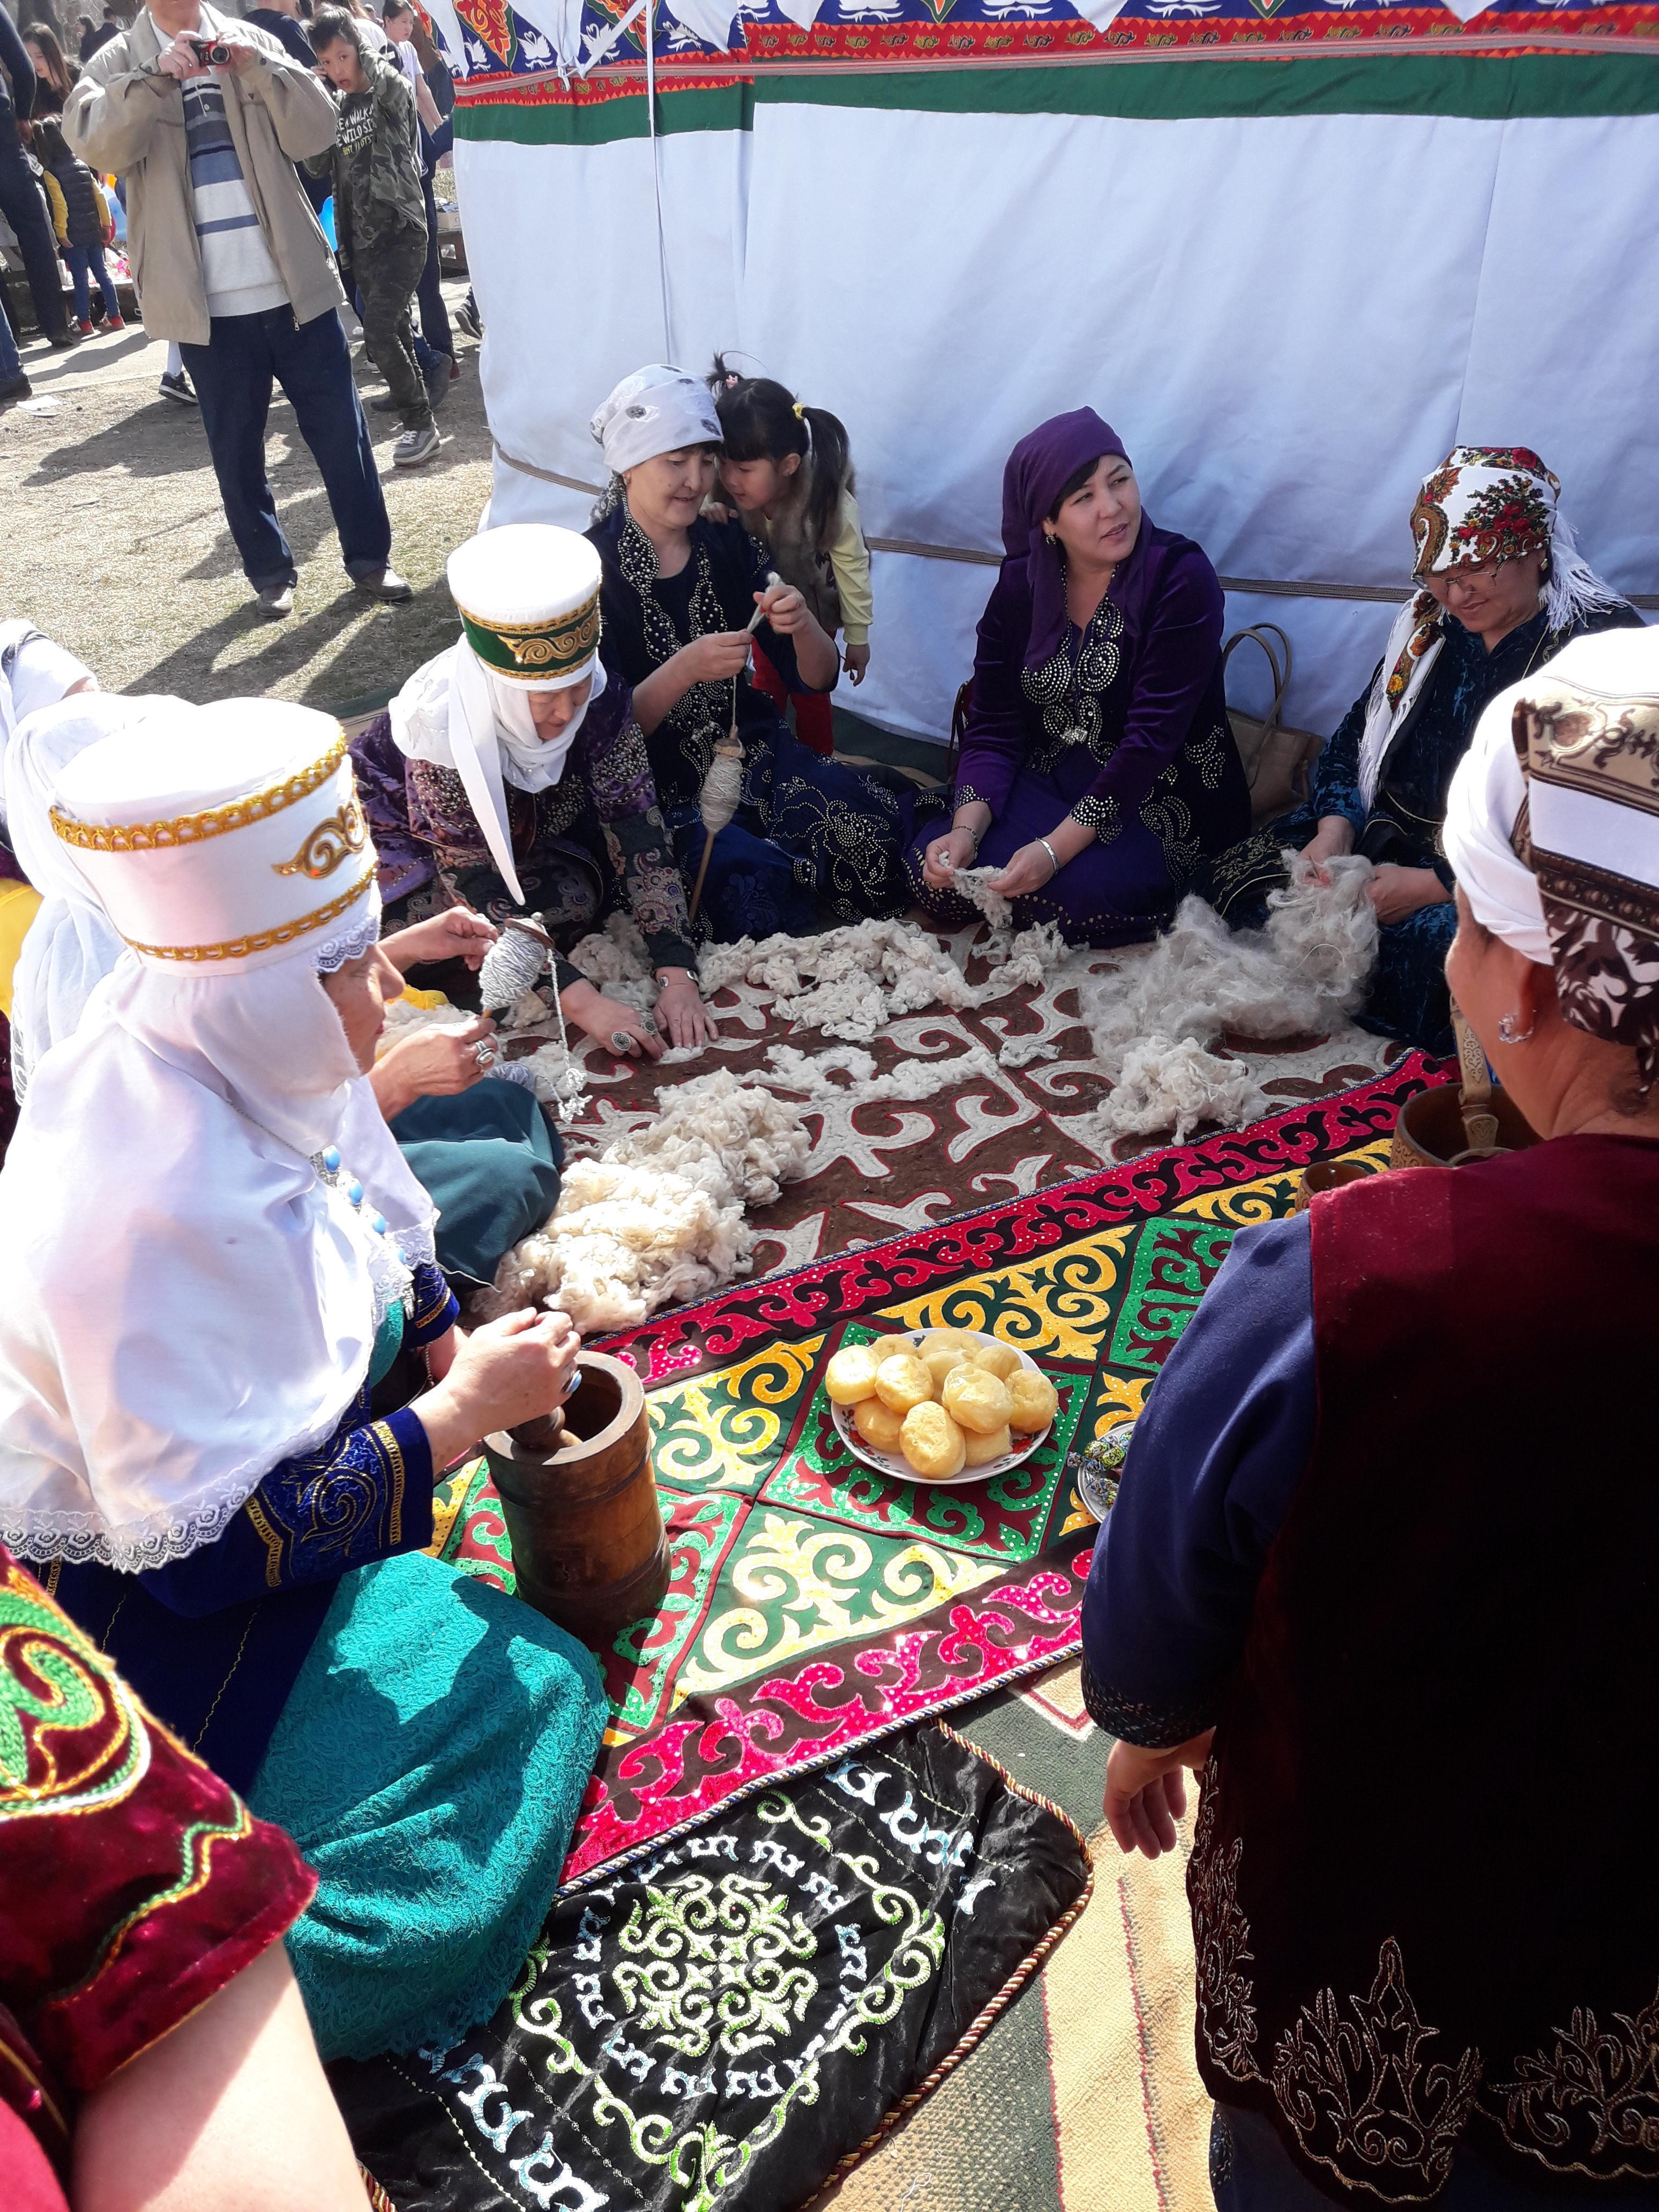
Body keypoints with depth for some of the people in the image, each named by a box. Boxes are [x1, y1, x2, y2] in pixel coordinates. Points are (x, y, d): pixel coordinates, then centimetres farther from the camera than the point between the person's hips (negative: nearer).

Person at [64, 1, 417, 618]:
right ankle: (270, 571, 19)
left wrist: (260, 68, -14)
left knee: (339, 427, 3)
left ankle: (369, 555, 16)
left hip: (294, 285, 1)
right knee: (236, 446, 6)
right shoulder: (118, 63, 6)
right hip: (209, 303, -1)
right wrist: (156, 76, -22)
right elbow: (95, 144, -12)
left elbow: (317, 132, 0)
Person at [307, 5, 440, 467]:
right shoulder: (335, 107, 12)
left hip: (401, 232, -7)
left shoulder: (390, 94, -4)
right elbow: (316, 166, 7)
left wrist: (358, 41, -11)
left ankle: (422, 425, -9)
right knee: (392, 335, 10)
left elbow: (383, 77, -27)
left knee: (379, 332, -18)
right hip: (360, 241, 7)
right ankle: (419, 419, 19)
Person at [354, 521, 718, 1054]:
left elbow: (637, 829, -26)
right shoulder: (442, 725, -38)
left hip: (518, 827, 5)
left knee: (583, 893, -21)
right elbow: (476, 892, -36)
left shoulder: (598, 694, -27)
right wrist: (580, 1001, -44)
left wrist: (677, 975, -35)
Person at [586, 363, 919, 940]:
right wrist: (685, 669, -30)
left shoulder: (727, 544, 3)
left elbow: (817, 680, 2)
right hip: (658, 786, -4)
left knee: (888, 826, -22)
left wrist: (802, 625, -21)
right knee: (761, 893, -30)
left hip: (752, 753, 4)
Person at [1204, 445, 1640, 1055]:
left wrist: (1434, 886, -21)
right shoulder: (1431, 624, 10)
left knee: (1436, 943, -38)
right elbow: (1353, 741, 13)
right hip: (1391, 843, 7)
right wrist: (1334, 828, -8)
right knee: (1239, 876, -9)